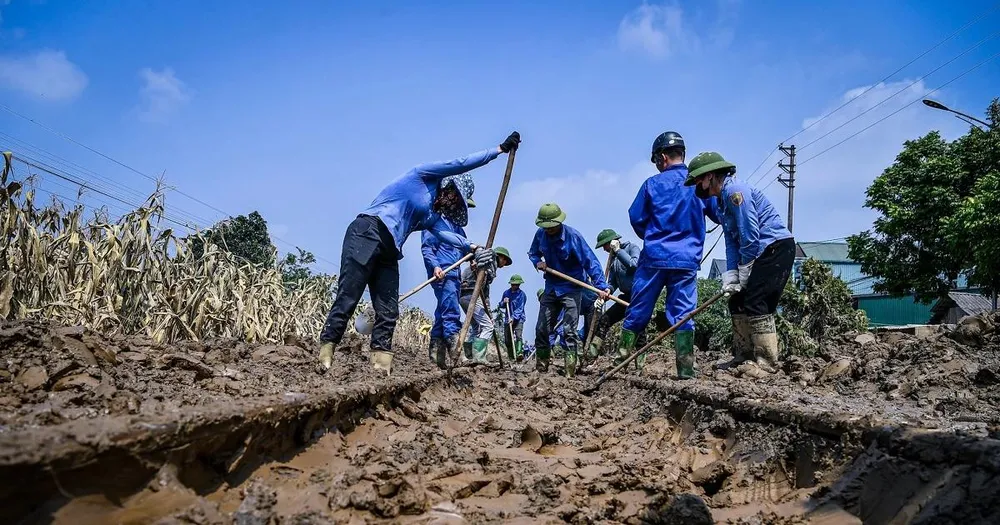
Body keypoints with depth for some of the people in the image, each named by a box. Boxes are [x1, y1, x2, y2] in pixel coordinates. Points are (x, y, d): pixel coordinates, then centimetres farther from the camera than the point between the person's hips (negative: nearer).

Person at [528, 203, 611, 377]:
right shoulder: (540, 234, -5)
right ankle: (540, 368, 22)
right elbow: (533, 252, 14)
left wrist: (601, 286, -33)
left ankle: (570, 372, -6)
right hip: (551, 288, 6)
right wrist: (537, 262, -9)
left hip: (572, 289, -5)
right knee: (541, 329, 8)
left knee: (569, 331, -10)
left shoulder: (573, 236, -21)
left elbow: (591, 262, -24)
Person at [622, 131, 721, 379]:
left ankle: (622, 357, 14)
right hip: (687, 261, 1)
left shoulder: (652, 184, 0)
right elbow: (721, 215, 7)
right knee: (683, 315, 3)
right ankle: (685, 370, 2)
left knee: (637, 311, 8)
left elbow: (636, 218, 3)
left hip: (654, 257, -1)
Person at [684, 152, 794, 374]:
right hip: (762, 252, 10)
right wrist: (731, 274, -1)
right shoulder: (723, 199, 16)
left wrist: (744, 270, -13)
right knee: (738, 302, 10)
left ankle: (767, 362, -10)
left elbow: (750, 234, -21)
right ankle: (744, 356, 16)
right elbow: (731, 240, 11)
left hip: (777, 246, -10)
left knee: (756, 303, -14)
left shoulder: (734, 190, -16)